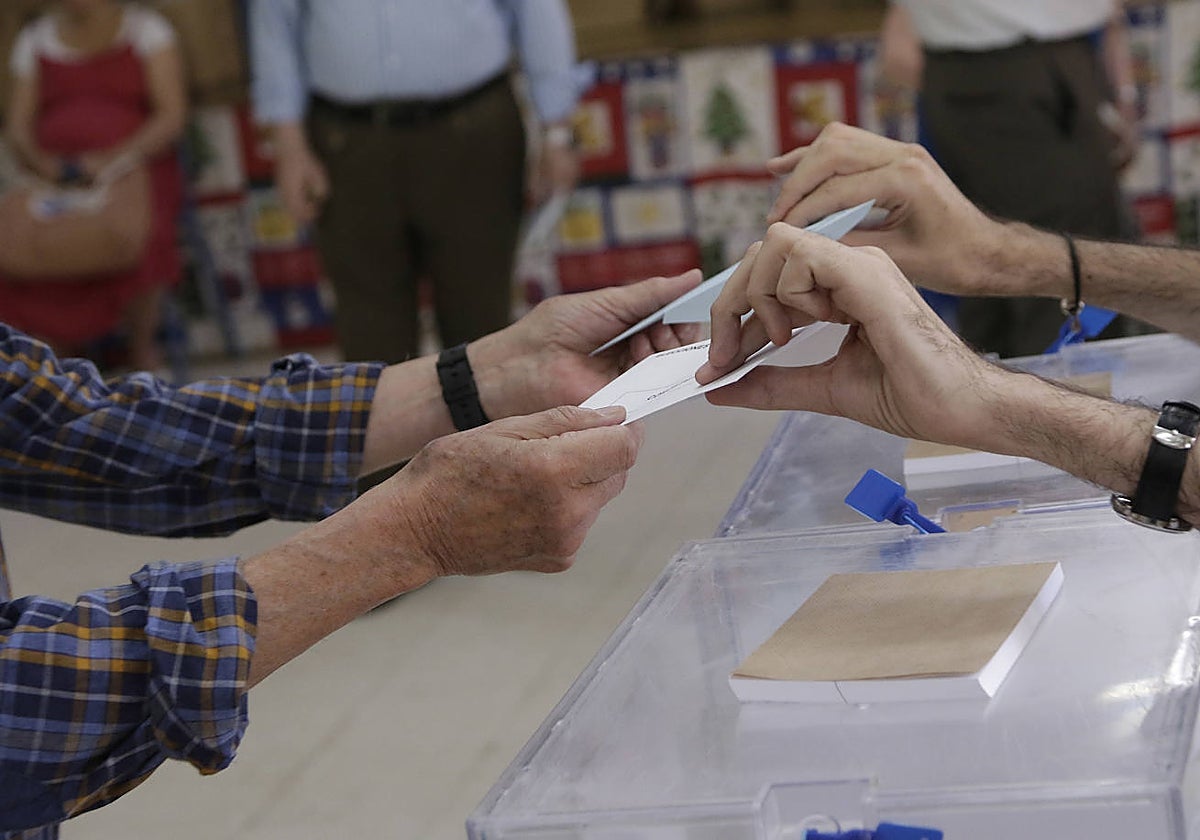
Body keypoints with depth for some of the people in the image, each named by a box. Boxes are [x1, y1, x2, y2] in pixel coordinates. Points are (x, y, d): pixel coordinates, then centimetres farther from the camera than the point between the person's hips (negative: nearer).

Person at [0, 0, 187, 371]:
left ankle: (143, 350, -12)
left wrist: (116, 158, -19)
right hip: (54, 179, 3)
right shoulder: (34, 39, 17)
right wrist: (40, 160, -11)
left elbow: (172, 116, -3)